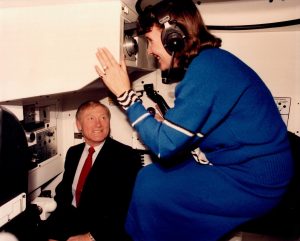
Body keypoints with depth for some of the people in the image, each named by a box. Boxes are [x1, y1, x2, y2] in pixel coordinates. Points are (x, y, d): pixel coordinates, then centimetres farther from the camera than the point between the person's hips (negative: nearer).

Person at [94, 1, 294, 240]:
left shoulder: (206, 68, -23)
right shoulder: (212, 60, 5)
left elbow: (165, 145, -22)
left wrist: (125, 93, -16)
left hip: (253, 183, -9)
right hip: (251, 165, 9)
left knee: (150, 185, -9)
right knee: (154, 172, 8)